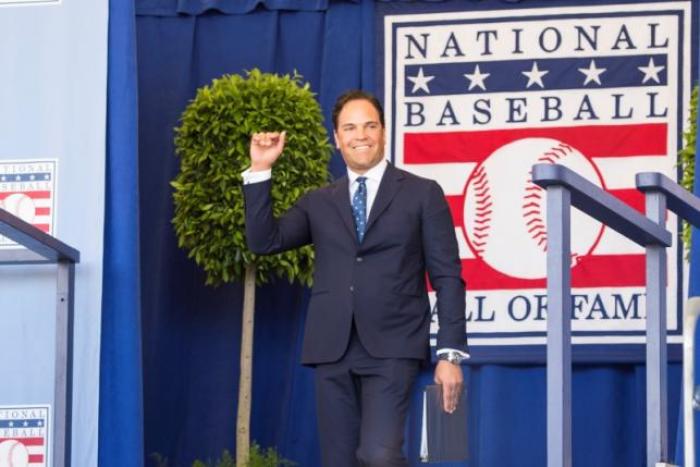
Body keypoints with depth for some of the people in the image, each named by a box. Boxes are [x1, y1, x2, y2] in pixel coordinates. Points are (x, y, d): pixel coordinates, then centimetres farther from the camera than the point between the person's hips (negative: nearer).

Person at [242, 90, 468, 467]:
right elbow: (264, 241, 5)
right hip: (332, 351, 4)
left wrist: (450, 354, -5)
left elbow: (447, 278, 3)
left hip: (391, 349, -4)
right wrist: (260, 171, -1)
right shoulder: (318, 203, 16)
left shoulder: (422, 194, 6)